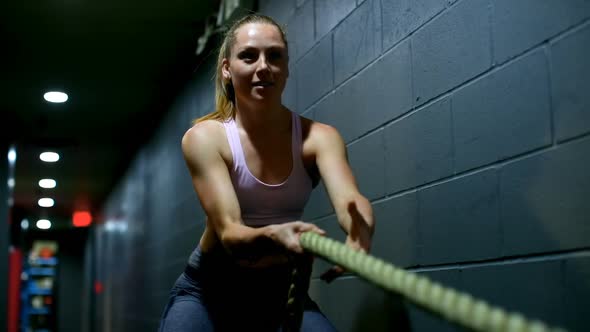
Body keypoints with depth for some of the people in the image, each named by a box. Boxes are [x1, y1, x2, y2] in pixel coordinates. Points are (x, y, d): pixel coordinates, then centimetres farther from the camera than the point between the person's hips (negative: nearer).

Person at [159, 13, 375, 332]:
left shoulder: (317, 136, -11)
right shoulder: (205, 137, -15)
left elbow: (348, 198, -30)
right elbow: (229, 233, -26)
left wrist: (360, 232, -53)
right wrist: (272, 236, -49)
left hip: (281, 288, 1)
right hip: (209, 288, -1)